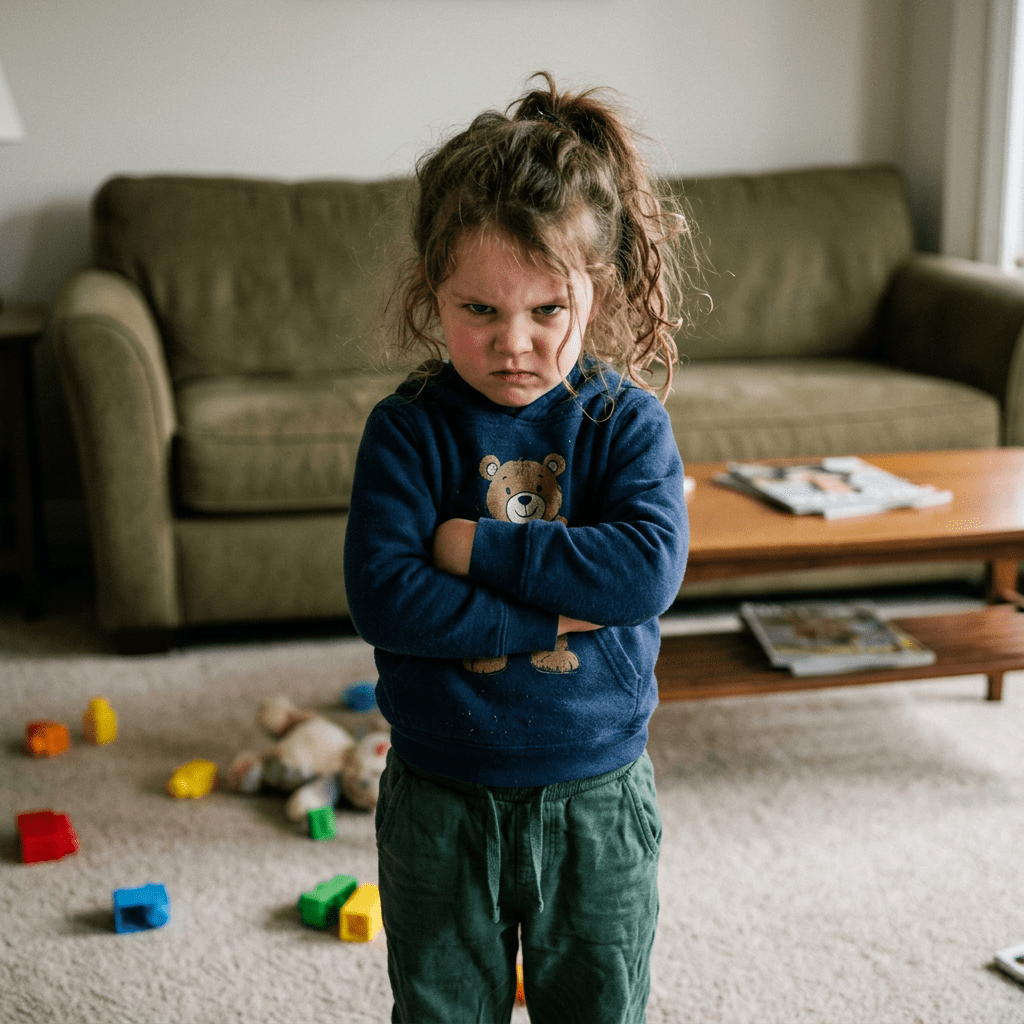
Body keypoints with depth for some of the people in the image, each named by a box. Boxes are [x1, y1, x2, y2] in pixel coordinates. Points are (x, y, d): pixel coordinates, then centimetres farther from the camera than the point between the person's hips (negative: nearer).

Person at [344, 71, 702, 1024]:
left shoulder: (626, 423, -7)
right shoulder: (407, 428, -10)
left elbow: (649, 568, -22)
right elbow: (382, 597, -21)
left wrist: (480, 548, -22)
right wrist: (554, 615, -23)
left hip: (597, 799, 1)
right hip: (439, 800, 0)